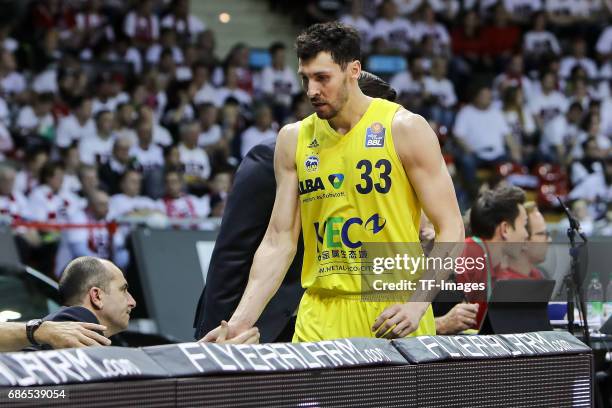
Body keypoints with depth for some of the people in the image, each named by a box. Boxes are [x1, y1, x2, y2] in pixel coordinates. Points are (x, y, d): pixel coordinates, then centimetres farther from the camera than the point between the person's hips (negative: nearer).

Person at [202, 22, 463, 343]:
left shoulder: (405, 129, -5)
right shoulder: (293, 139, 6)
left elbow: (450, 230, -6)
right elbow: (279, 241, 7)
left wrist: (418, 302, -20)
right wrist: (242, 319, -4)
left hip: (393, 314, -2)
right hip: (320, 318, 3)